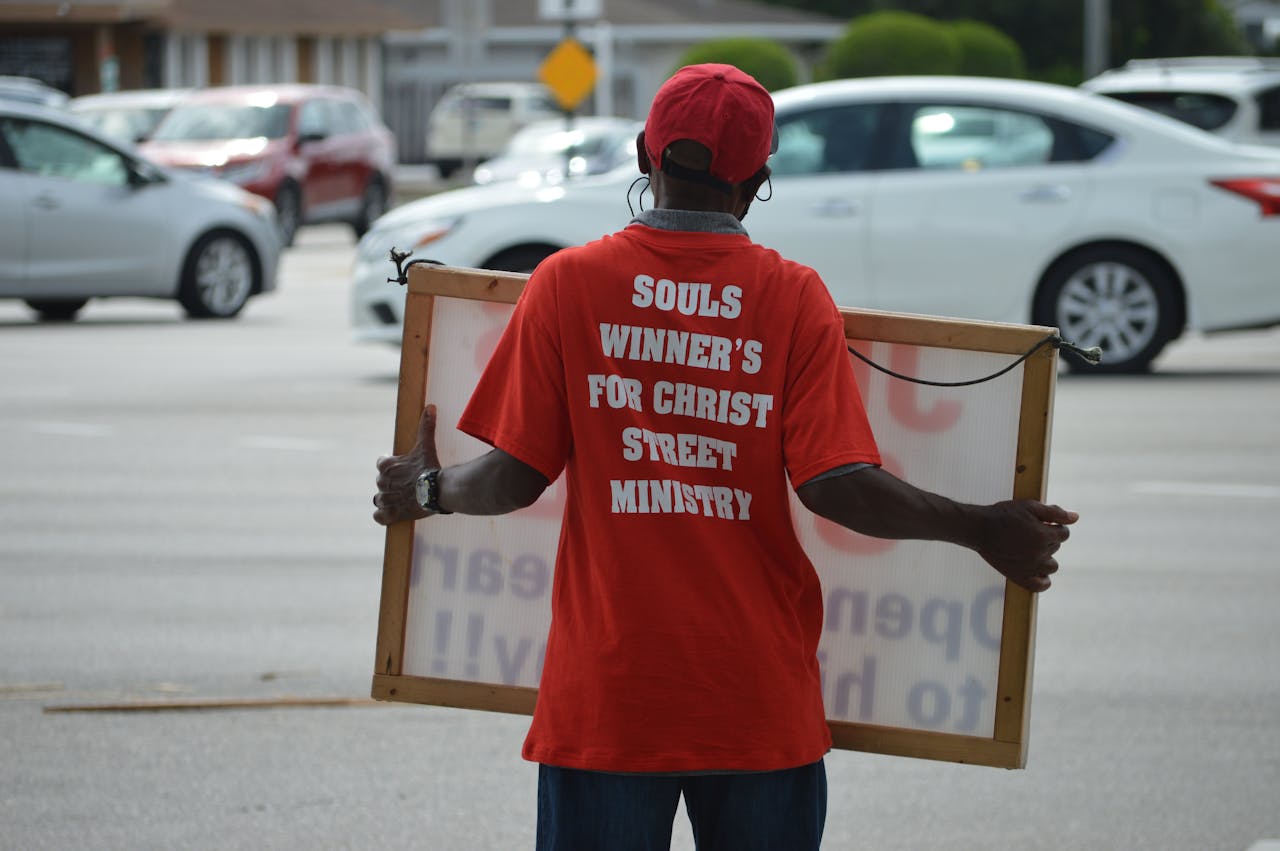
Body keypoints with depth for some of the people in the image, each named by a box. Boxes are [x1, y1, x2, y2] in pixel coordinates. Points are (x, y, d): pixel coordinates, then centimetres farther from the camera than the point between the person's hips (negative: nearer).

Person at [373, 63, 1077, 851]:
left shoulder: (566, 284, -2)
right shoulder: (796, 298, -3)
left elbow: (516, 477, -2)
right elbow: (836, 485, -11)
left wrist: (428, 492, 18)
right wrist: (980, 529, 1)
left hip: (604, 693, 0)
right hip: (759, 698, 0)